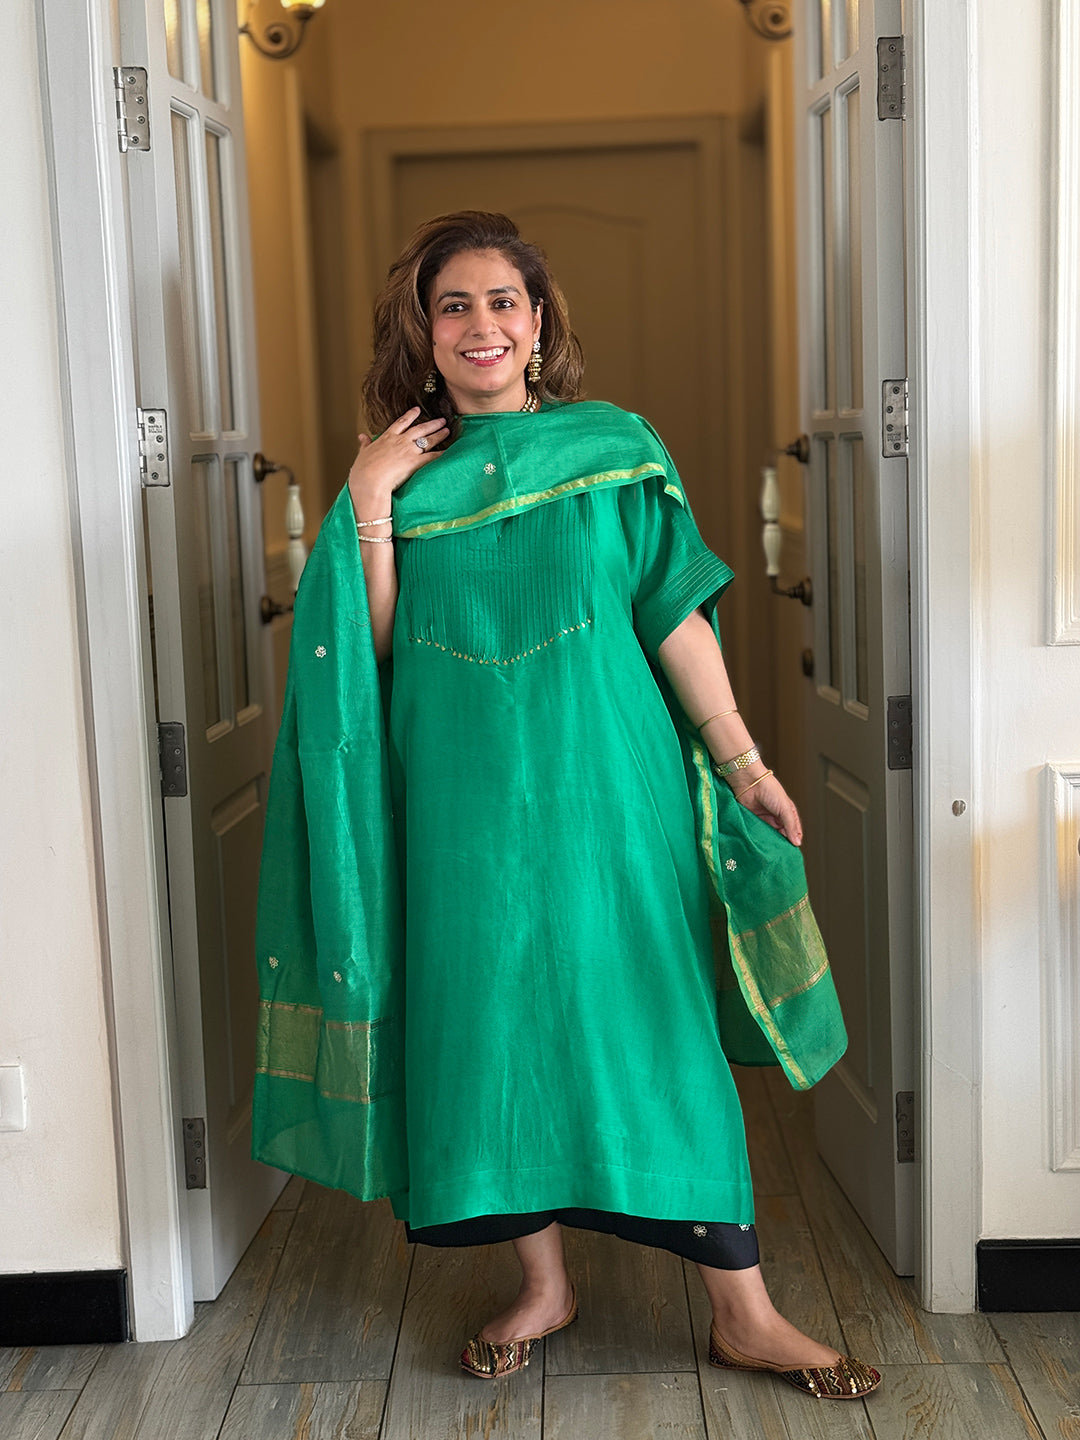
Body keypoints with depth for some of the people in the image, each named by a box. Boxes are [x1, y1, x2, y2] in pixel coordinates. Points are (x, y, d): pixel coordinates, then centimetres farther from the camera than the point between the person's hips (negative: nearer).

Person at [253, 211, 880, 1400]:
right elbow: (373, 646, -2)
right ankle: (541, 1282, 26)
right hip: (464, 788, 2)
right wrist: (367, 506, -10)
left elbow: (675, 615, 1)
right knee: (492, 1018, 7)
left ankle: (742, 1313, 11)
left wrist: (741, 758, -3)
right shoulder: (400, 471, 5)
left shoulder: (614, 448, 3)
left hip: (600, 778, -1)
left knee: (655, 1021, 1)